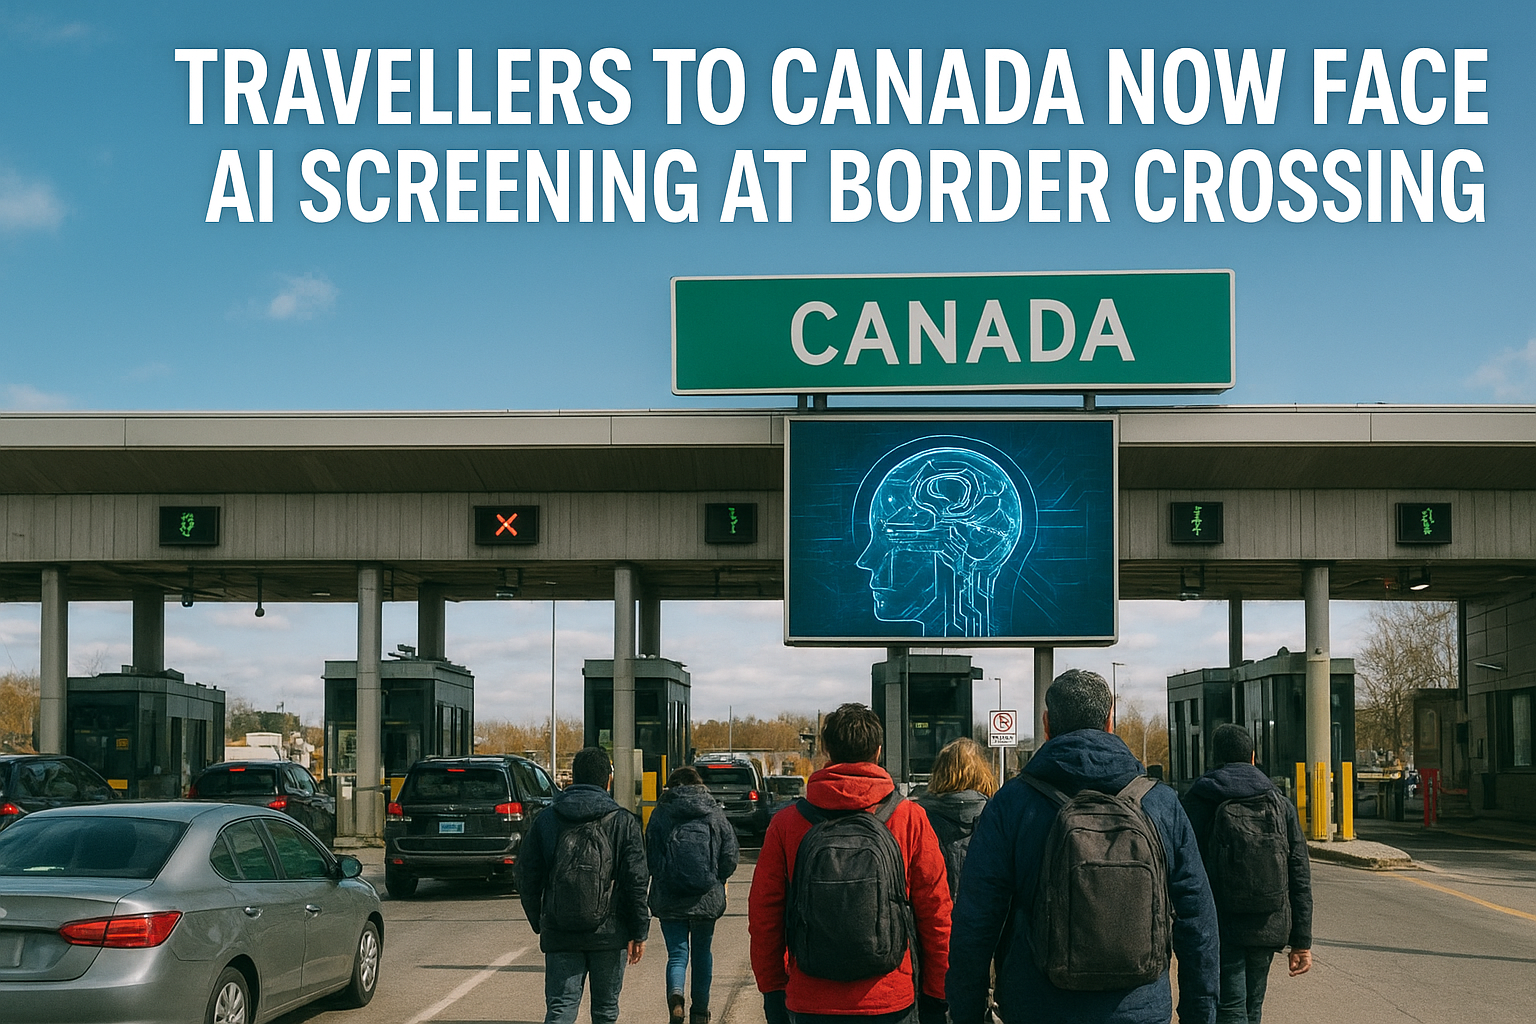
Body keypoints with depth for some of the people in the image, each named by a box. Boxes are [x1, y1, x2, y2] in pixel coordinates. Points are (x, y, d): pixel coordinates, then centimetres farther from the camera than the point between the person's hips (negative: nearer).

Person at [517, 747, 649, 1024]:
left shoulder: (545, 821, 4)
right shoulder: (623, 822, -3)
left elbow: (527, 878, 6)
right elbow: (636, 881, -6)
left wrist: (539, 923, 17)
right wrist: (639, 932, 0)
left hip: (559, 935, 1)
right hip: (609, 933, -1)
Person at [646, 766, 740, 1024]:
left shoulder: (661, 813, -1)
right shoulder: (714, 813, 2)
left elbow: (651, 855, -5)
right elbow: (731, 854, -1)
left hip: (669, 898, -1)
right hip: (707, 897, 1)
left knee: (677, 953, 4)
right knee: (702, 953, 17)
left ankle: (675, 994, -25)